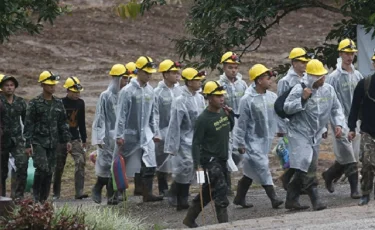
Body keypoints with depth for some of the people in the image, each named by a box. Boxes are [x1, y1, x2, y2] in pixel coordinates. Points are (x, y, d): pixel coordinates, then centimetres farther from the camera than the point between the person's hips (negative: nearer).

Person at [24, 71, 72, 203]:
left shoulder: (58, 104, 12)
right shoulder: (35, 103, -2)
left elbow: (63, 124, 17)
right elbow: (28, 125, -4)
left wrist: (67, 140, 8)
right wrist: (28, 144, -9)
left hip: (53, 143, 5)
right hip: (38, 142, -5)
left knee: (50, 172, 3)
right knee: (42, 168, -19)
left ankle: (43, 199, 10)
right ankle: (36, 195, -5)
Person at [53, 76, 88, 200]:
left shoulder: (80, 103, 8)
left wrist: (84, 140, 17)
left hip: (75, 139, 3)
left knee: (80, 162, -15)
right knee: (59, 167, 4)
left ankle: (79, 192, -18)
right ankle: (56, 193, 18)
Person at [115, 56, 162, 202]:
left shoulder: (150, 91, 7)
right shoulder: (128, 91, -11)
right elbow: (121, 114, -11)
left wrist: (153, 131, 15)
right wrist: (119, 135, -13)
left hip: (146, 134, 5)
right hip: (130, 134, -5)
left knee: (149, 165, -8)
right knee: (124, 167, 5)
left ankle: (147, 194, -7)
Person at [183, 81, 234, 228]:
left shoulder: (223, 112, 3)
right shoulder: (203, 119, -18)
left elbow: (230, 128, 21)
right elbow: (196, 143, -17)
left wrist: (230, 114, 2)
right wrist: (198, 164, -22)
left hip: (222, 160, 8)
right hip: (210, 160, -8)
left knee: (208, 192, 15)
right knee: (221, 191, -11)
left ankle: (189, 219, 28)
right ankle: (224, 224, -8)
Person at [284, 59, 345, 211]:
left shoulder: (328, 89, 4)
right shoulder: (299, 89, -11)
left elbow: (336, 109, 14)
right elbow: (287, 108, -13)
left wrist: (338, 124, -1)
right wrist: (302, 99, -24)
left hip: (315, 135, 6)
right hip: (299, 133, -6)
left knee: (303, 170, 8)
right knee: (307, 168, -17)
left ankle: (291, 200, 16)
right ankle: (315, 199, -15)